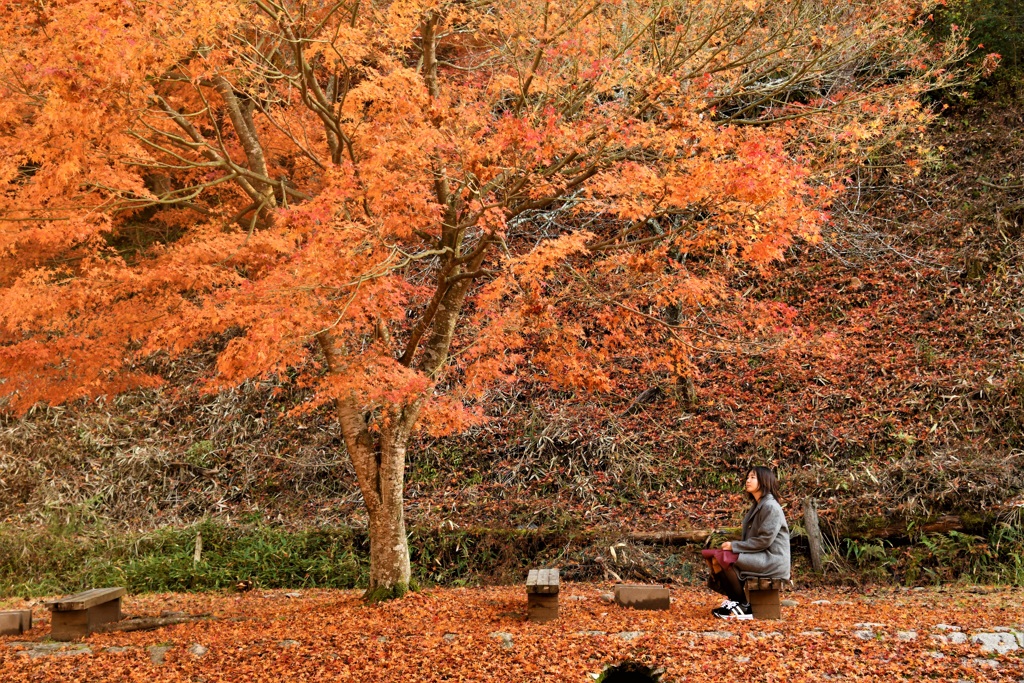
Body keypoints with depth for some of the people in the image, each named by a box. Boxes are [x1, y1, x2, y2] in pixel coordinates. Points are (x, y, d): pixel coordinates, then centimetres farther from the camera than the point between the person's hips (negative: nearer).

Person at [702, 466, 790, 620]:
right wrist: (733, 546, 0)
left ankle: (743, 606, -12)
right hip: (760, 556, 10)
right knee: (712, 555, 2)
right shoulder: (757, 506, 17)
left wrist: (734, 546, -15)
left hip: (771, 561, -10)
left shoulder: (770, 506, -13)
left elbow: (764, 540, -19)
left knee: (722, 558, -24)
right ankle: (734, 600, 2)